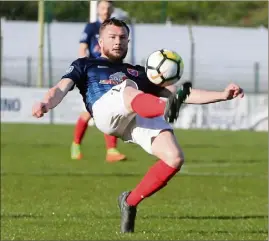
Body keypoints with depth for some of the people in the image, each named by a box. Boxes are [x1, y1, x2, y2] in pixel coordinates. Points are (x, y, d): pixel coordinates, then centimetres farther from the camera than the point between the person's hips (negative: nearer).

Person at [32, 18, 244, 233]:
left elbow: (176, 93, 37)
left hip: (142, 117, 4)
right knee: (129, 90, -39)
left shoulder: (139, 72, 43)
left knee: (175, 158, -22)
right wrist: (46, 104, -9)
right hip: (106, 107, -4)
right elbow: (61, 89, 16)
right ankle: (167, 108, -74)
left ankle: (131, 201, -1)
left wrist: (223, 95, 25)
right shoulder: (85, 65, 35)